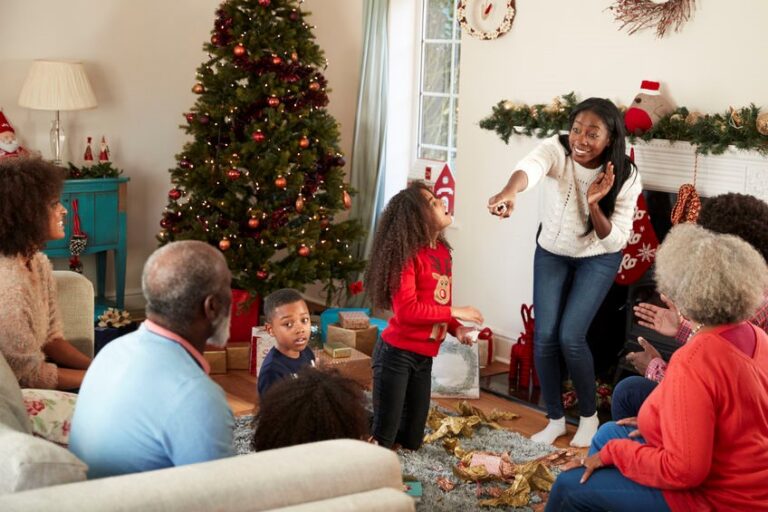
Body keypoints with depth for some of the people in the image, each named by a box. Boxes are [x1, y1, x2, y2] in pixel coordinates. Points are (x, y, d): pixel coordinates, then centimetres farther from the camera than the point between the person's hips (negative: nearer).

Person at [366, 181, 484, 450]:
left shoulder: (442, 251, 6)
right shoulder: (408, 255, -18)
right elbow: (406, 311, -24)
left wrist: (456, 328, -3)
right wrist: (455, 313, -20)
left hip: (424, 356, 8)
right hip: (397, 353, -8)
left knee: (412, 441, 17)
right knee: (382, 441, -1)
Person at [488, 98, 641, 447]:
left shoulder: (625, 178, -24)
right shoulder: (557, 150, -26)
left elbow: (615, 241, -20)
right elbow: (530, 166, -50)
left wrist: (595, 205, -37)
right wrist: (510, 192, -72)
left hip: (597, 259, -2)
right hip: (552, 252, 2)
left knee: (571, 337, -14)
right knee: (544, 337, -3)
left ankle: (589, 416, 11)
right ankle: (555, 419, 18)